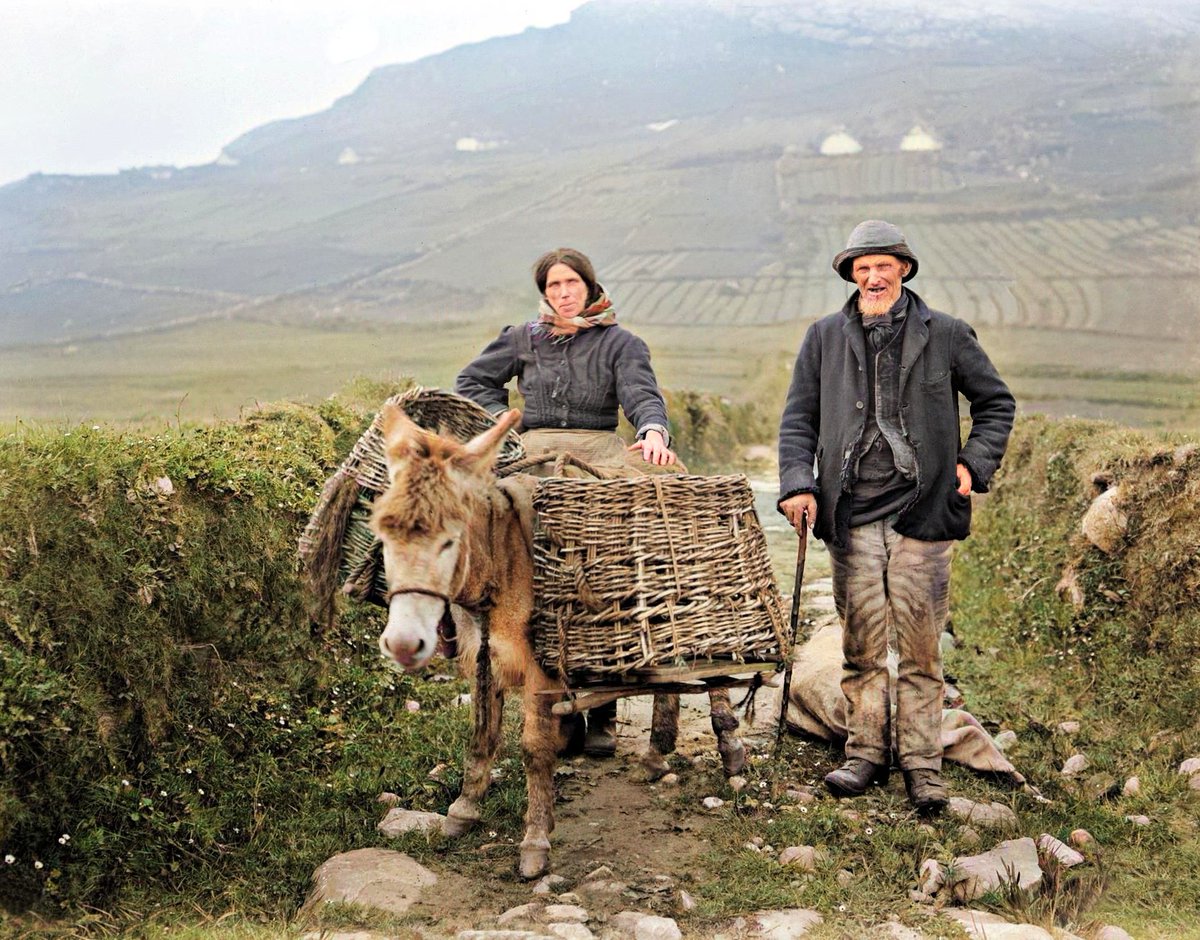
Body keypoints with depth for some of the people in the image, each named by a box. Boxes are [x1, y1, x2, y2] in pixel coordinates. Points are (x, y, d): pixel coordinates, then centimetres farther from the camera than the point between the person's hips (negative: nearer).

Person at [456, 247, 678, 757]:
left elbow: (642, 395, -7)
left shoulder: (620, 343, 10)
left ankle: (601, 718, -1)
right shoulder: (524, 339, 16)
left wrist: (653, 431, -29)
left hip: (599, 451, -1)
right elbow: (471, 381, 24)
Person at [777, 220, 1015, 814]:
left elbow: (997, 402, 17)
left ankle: (922, 765, 9)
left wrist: (974, 464, 4)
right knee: (861, 643, 5)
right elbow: (798, 420, 10)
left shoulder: (945, 336, 6)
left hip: (922, 510, -1)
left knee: (920, 647, 0)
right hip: (851, 514, 1)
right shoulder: (824, 338, 9)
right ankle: (865, 754, 17)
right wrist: (798, 484, -4)